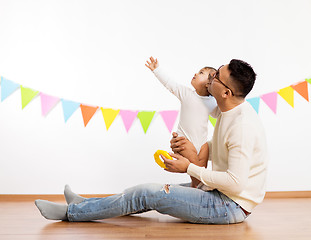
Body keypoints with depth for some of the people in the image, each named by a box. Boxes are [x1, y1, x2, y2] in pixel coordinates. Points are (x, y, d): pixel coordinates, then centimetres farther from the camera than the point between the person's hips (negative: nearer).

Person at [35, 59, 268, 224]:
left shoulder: (242, 125, -26)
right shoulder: (231, 111, 6)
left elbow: (236, 183, -29)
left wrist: (189, 168, -20)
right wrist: (195, 152, -3)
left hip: (232, 206, -9)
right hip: (222, 195, 9)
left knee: (147, 194, -13)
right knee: (152, 192, 10)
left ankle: (70, 212, 2)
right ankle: (86, 205, 26)